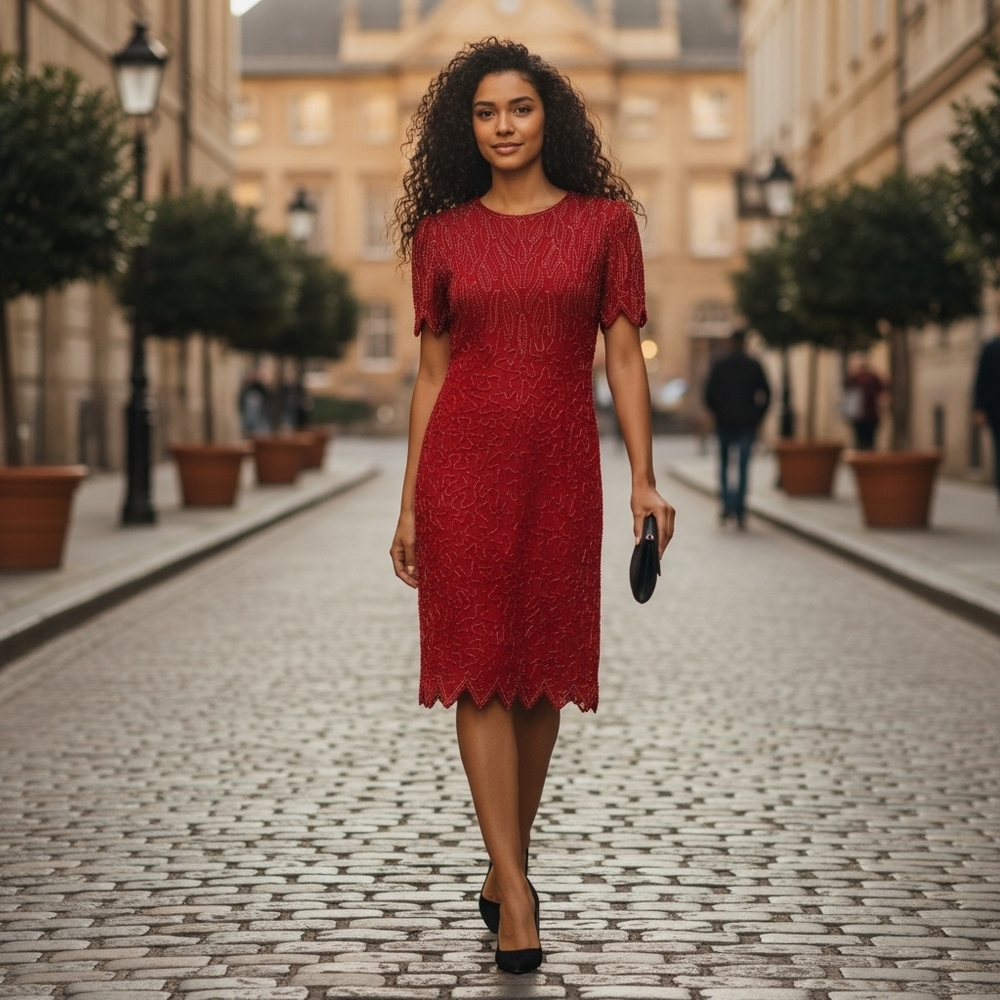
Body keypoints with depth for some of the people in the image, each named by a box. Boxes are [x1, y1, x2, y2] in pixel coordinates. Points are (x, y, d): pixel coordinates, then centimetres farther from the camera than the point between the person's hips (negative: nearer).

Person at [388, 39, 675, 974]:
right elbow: (432, 372, 9)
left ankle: (504, 864, 21)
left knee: (543, 673, 6)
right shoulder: (441, 233, 7)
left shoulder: (604, 221, 5)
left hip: (561, 467, 1)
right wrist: (409, 502, 6)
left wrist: (643, 478, -5)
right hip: (465, 464, 0)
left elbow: (623, 357, 3)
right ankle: (515, 895, -5)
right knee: (480, 669, -6)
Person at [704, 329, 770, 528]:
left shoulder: (719, 364, 0)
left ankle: (728, 504, -4)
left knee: (724, 465, 13)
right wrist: (757, 416, 7)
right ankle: (740, 511, 0)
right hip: (747, 424, 0)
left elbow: (709, 394, -3)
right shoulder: (754, 366, 1)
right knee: (742, 467, 3)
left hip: (724, 422, 0)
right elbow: (765, 394, -1)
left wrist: (717, 414, 10)